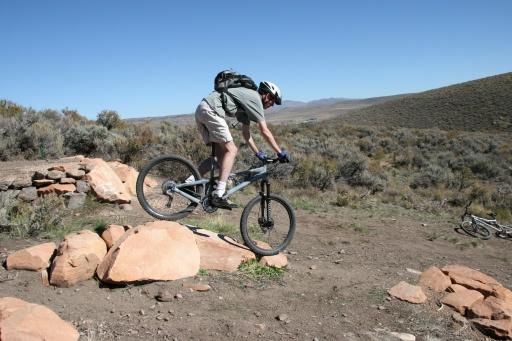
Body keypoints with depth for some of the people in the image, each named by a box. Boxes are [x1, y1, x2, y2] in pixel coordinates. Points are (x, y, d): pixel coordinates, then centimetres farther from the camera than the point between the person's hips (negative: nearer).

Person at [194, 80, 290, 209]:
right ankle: (218, 196, -17)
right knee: (231, 150, -10)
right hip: (211, 110, -10)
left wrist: (258, 153, 29)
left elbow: (246, 133, 28)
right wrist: (281, 152, 1)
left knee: (221, 153, 11)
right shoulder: (255, 98, -1)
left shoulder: (247, 101, 26)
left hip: (200, 110, 10)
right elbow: (265, 132, -5)